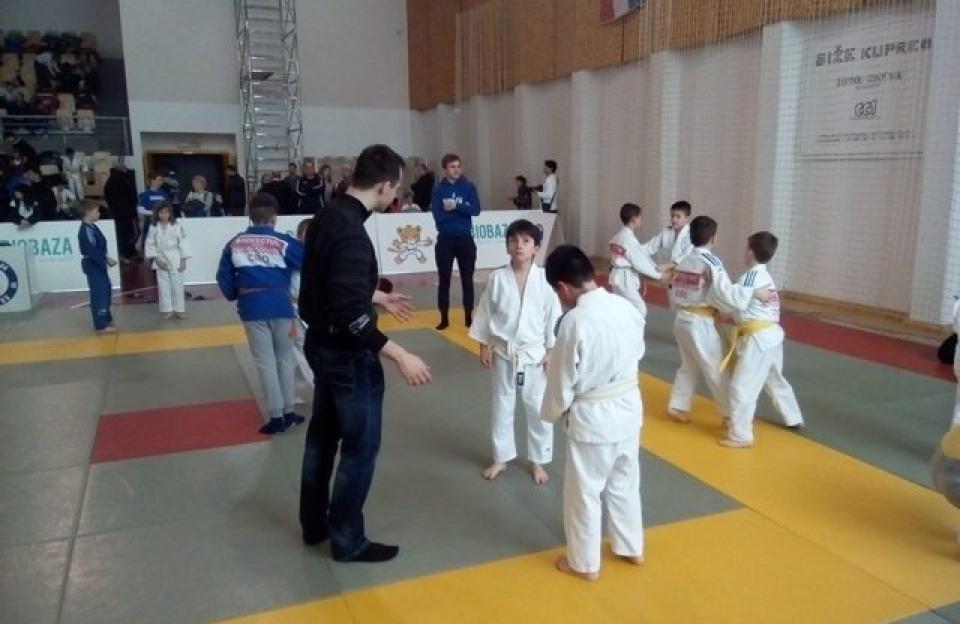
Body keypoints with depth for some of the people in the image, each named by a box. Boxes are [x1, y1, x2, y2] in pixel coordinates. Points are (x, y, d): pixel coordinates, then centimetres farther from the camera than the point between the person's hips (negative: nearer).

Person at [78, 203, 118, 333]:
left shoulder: (91, 226, 11)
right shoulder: (86, 229, -20)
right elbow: (92, 250, -27)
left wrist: (105, 259, 11)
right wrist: (107, 259, -24)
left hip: (97, 265, 11)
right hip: (93, 266, -11)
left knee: (104, 291, 21)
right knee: (99, 294, -7)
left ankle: (106, 319, 35)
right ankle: (101, 325, -2)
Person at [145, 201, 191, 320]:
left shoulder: (176, 226, -6)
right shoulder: (154, 227, -1)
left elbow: (182, 243, -5)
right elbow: (150, 244, 1)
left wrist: (183, 260, -7)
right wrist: (156, 258, -8)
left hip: (175, 261, -1)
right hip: (161, 261, 2)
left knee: (177, 285, 3)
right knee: (163, 286, 5)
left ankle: (179, 309, 13)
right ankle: (167, 310, 14)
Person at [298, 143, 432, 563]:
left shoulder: (328, 217, 4)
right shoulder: (350, 233, -27)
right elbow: (351, 316, -31)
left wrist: (379, 298, 26)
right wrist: (400, 356, -29)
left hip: (321, 344, 10)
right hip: (347, 354, -10)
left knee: (323, 434, 22)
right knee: (360, 446, 6)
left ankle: (315, 524, 40)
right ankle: (347, 540, 23)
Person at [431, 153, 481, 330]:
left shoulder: (469, 187, 1)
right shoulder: (438, 189, -2)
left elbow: (476, 210, -9)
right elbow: (438, 215, -11)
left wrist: (456, 206, -19)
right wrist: (462, 211, -11)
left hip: (465, 239, 1)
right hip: (445, 239, -1)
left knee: (467, 279, 5)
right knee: (444, 280, 4)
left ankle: (468, 317, 14)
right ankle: (444, 318, 12)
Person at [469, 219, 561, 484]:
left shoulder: (544, 279, -10)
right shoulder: (497, 277, -7)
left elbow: (554, 316, -4)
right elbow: (485, 312, 1)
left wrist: (551, 351, -3)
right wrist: (484, 346, 2)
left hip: (534, 354, -1)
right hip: (504, 353, 1)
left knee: (537, 408, 9)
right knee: (502, 406, 14)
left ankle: (538, 460, 28)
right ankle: (501, 457, 32)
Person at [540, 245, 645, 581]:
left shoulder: (574, 321, -25)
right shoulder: (626, 306, -6)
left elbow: (562, 382, -15)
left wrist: (552, 414, 3)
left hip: (592, 417, -7)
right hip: (630, 407, 7)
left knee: (584, 492, 14)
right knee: (625, 483, 25)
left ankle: (585, 562, 31)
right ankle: (632, 548, 43)